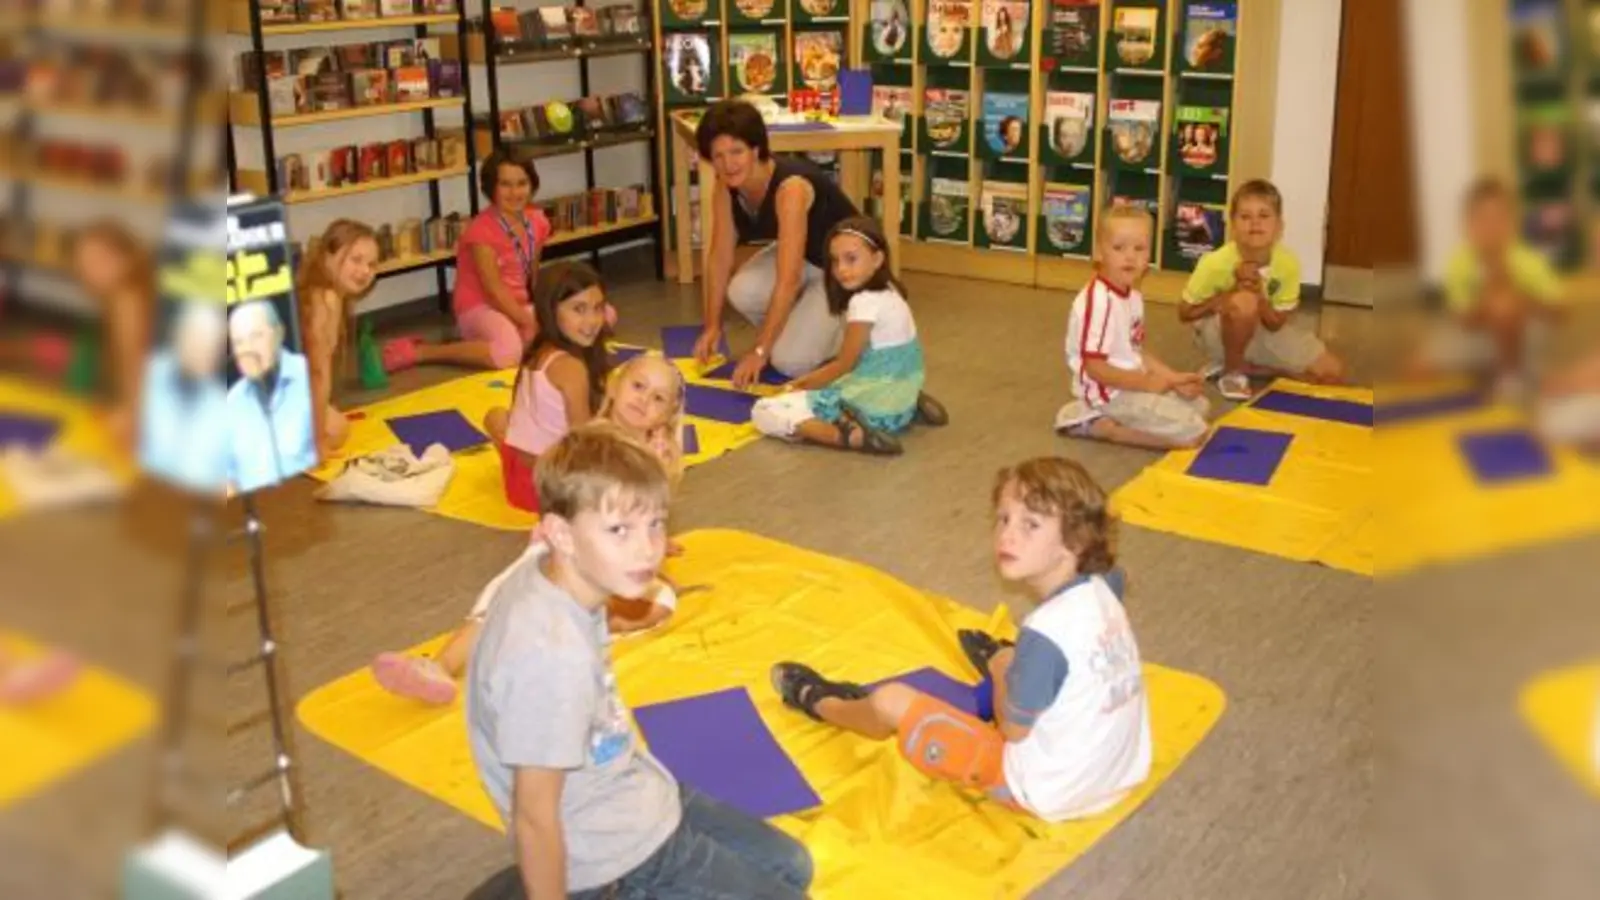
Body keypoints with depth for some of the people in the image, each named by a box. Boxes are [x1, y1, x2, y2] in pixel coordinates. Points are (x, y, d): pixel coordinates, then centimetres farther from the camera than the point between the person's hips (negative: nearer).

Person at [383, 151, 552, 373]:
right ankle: (417, 352, -22)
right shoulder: (481, 229, -16)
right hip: (480, 308, -8)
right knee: (509, 350, -38)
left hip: (518, 307, 8)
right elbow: (493, 288, -19)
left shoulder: (537, 221, 5)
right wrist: (528, 323, -21)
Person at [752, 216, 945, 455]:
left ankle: (854, 435, -25)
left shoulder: (864, 302, -18)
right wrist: (808, 379, 16)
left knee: (765, 411, -13)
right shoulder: (888, 293, 9)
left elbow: (845, 364, -10)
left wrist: (801, 384, 3)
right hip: (898, 402, 9)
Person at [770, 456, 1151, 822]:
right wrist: (1009, 663, 6)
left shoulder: (1045, 633, -30)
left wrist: (999, 668, 2)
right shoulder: (1101, 589, -9)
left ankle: (818, 702, 35)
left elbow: (1013, 729, -14)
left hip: (1046, 790, -7)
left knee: (891, 702, 5)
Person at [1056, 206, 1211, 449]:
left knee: (1199, 405, 23)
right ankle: (1102, 426, -6)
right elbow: (1094, 368, -25)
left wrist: (1174, 378, 4)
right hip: (1111, 392, -10)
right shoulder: (1099, 301, -24)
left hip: (1133, 383, 10)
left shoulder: (1133, 297, 7)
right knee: (1194, 433, -11)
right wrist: (1146, 383, -19)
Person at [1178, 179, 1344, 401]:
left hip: (1264, 332, 5)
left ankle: (1248, 366, 6)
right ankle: (1231, 371, -13)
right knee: (1244, 302, -39)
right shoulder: (1215, 263, -28)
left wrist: (1258, 295, -33)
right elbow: (1185, 313, -17)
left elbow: (1276, 324, -13)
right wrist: (1234, 292, -29)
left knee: (1333, 373, -3)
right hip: (1217, 333, -4)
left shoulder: (1288, 264, -20)